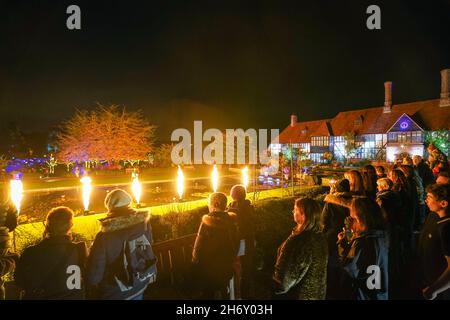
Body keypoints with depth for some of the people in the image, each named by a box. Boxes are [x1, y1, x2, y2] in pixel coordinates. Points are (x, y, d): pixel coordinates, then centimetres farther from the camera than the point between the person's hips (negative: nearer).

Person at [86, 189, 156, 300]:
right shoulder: (144, 224, -14)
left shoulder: (104, 236, -26)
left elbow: (95, 269, -19)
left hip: (114, 293, -3)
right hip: (140, 285, 4)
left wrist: (91, 289, 0)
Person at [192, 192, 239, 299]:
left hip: (209, 268, -4)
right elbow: (236, 243, 4)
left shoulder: (207, 222, -24)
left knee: (208, 294, 16)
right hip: (226, 267, 5)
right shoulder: (231, 221, -8)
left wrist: (195, 262, -2)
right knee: (222, 292, 24)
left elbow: (198, 247, -19)